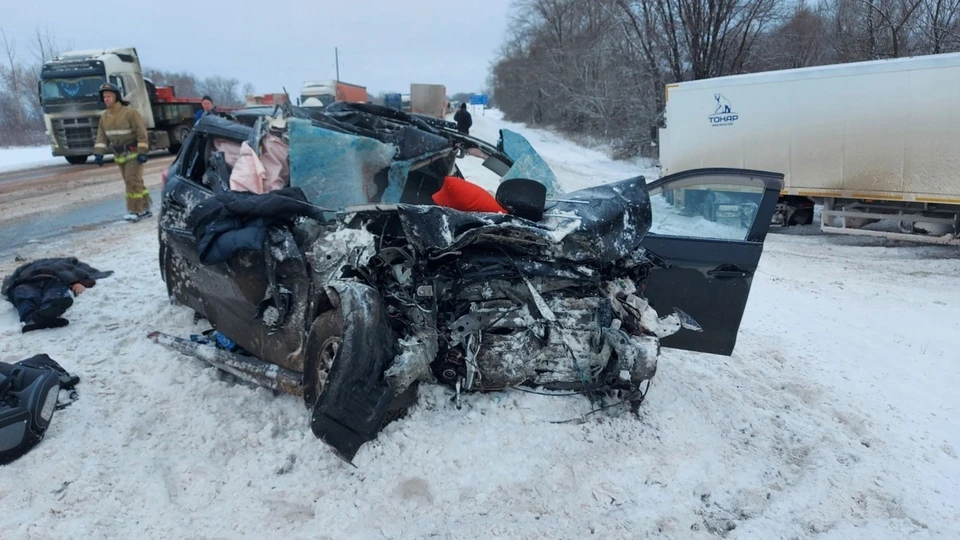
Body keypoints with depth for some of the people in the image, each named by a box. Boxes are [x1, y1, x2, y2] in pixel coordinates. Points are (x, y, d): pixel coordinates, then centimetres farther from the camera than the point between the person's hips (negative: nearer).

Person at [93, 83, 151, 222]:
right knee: (130, 182, 9)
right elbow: (102, 136, 9)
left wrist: (142, 152, -21)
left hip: (133, 152, -7)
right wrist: (99, 153, -2)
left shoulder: (130, 113, -13)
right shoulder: (104, 116, 9)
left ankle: (135, 211, -7)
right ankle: (145, 209, 17)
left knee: (133, 181, -12)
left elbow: (141, 133, -16)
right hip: (119, 155, 7)